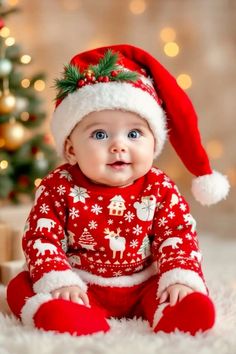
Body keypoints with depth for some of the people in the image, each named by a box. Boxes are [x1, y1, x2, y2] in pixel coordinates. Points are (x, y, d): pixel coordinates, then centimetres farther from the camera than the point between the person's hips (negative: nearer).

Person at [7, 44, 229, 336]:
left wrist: (180, 279, -20)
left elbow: (178, 237, -4)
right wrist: (59, 281, -25)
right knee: (21, 286, -25)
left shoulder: (161, 190, -4)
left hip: (144, 286, 1)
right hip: (81, 287, -1)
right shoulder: (59, 189, -9)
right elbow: (41, 237, -11)